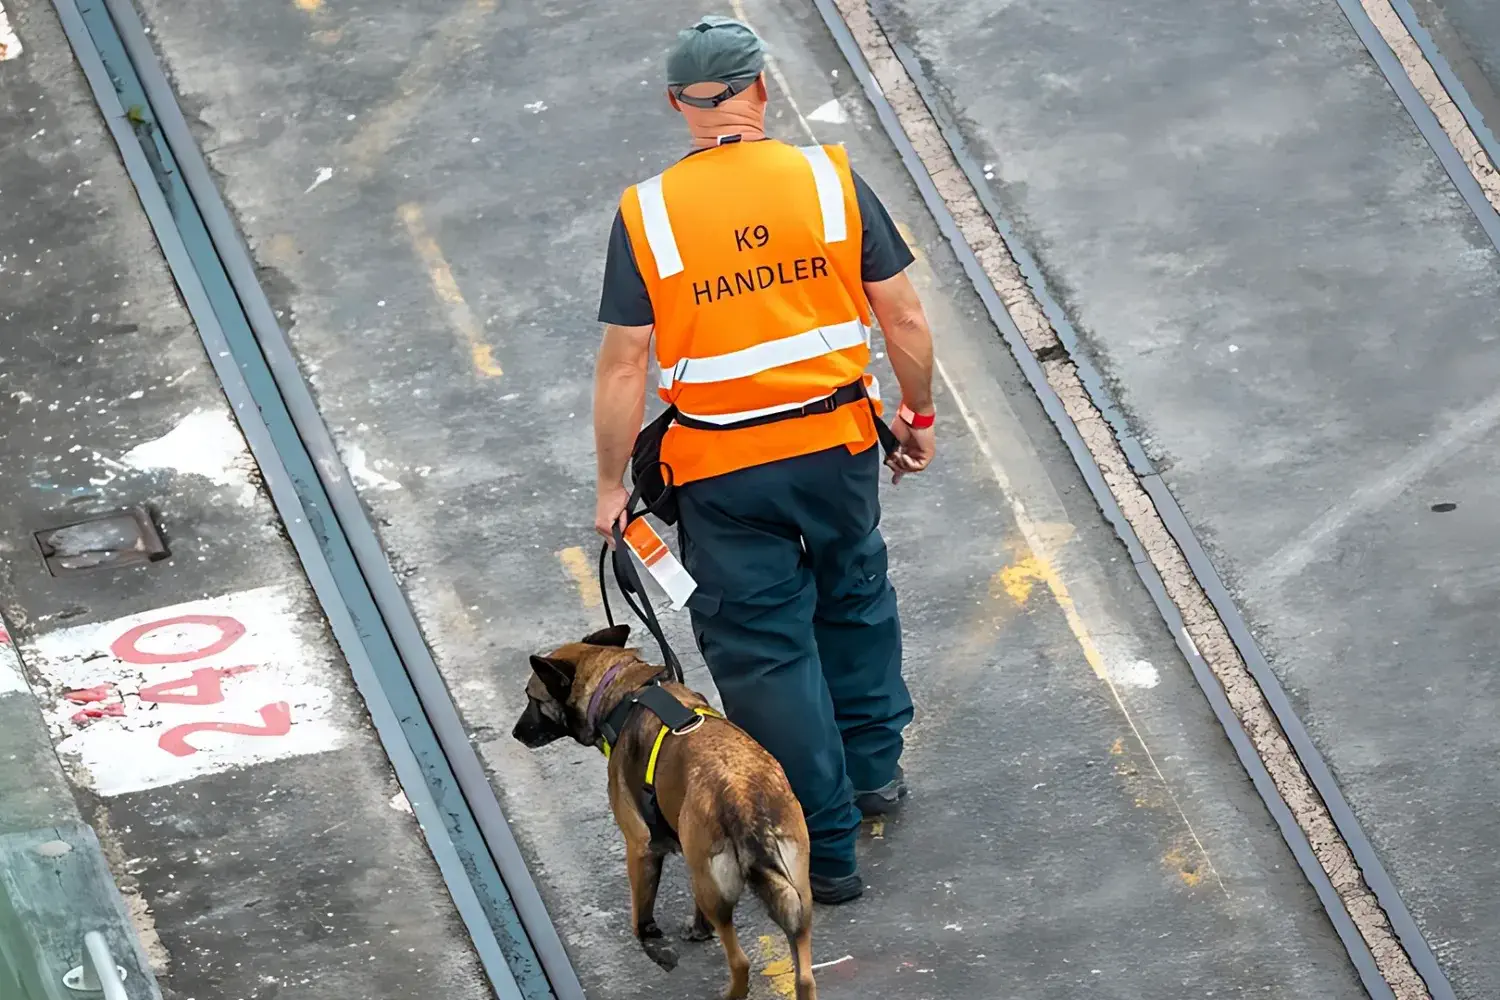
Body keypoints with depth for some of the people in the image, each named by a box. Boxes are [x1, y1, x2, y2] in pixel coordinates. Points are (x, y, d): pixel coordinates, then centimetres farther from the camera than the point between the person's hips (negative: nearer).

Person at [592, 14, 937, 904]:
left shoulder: (647, 215, -10)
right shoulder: (829, 179, -7)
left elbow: (624, 366, -9)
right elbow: (904, 316, -3)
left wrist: (612, 485, 1)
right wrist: (920, 414, 13)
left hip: (723, 472, -2)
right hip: (838, 442, 2)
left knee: (762, 647, 9)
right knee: (855, 595, 29)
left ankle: (827, 849, 14)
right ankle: (874, 766, 42)